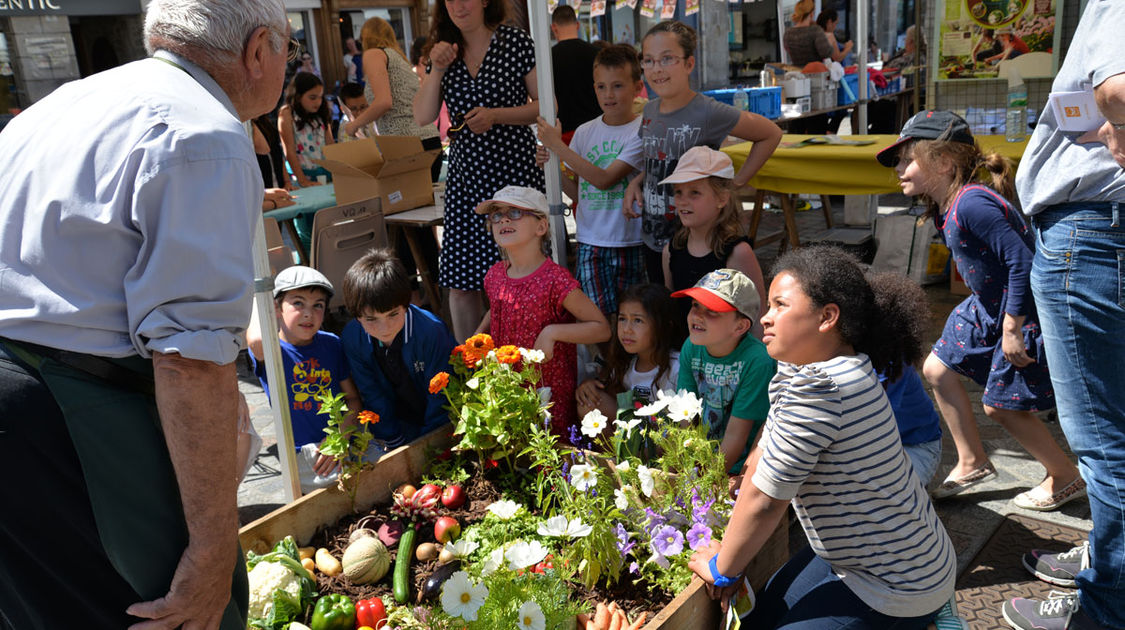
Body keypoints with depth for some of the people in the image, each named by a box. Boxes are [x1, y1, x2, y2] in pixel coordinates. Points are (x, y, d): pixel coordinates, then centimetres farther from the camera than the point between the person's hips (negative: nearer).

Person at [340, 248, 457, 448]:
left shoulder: (433, 332, -24)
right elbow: (373, 396, -3)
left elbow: (441, 396, -15)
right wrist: (396, 441, -5)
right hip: (402, 422, 1)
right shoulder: (351, 338, -13)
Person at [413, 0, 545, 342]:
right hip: (465, 175, 4)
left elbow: (546, 105, -4)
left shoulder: (516, 41, -2)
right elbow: (423, 117, 4)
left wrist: (495, 115, -15)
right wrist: (436, 69, -8)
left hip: (514, 171, -4)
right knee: (460, 283, 6)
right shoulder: (445, 50, 10)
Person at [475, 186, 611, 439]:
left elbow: (601, 328, -14)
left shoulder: (555, 280, -17)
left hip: (550, 393, -6)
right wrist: (479, 334, 9)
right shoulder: (495, 275, 3)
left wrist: (552, 332, -23)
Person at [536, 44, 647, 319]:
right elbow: (579, 193, 13)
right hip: (590, 242, 3)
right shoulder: (584, 132, 7)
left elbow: (604, 180, -17)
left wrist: (558, 145, -12)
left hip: (632, 242, -2)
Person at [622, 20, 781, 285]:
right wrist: (636, 182, 3)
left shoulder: (708, 113, -16)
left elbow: (771, 134, -6)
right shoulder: (649, 111, 4)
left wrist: (736, 183, -9)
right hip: (653, 240, 7)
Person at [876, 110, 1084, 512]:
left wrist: (1013, 328, -25)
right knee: (937, 369, 12)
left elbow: (1022, 261, -30)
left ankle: (1066, 478, 24)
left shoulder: (972, 204, -27)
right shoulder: (947, 208, 4)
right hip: (990, 307, 10)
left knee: (1000, 405, 0)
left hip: (1023, 312, -10)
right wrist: (1000, 319, 19)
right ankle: (972, 463, 27)